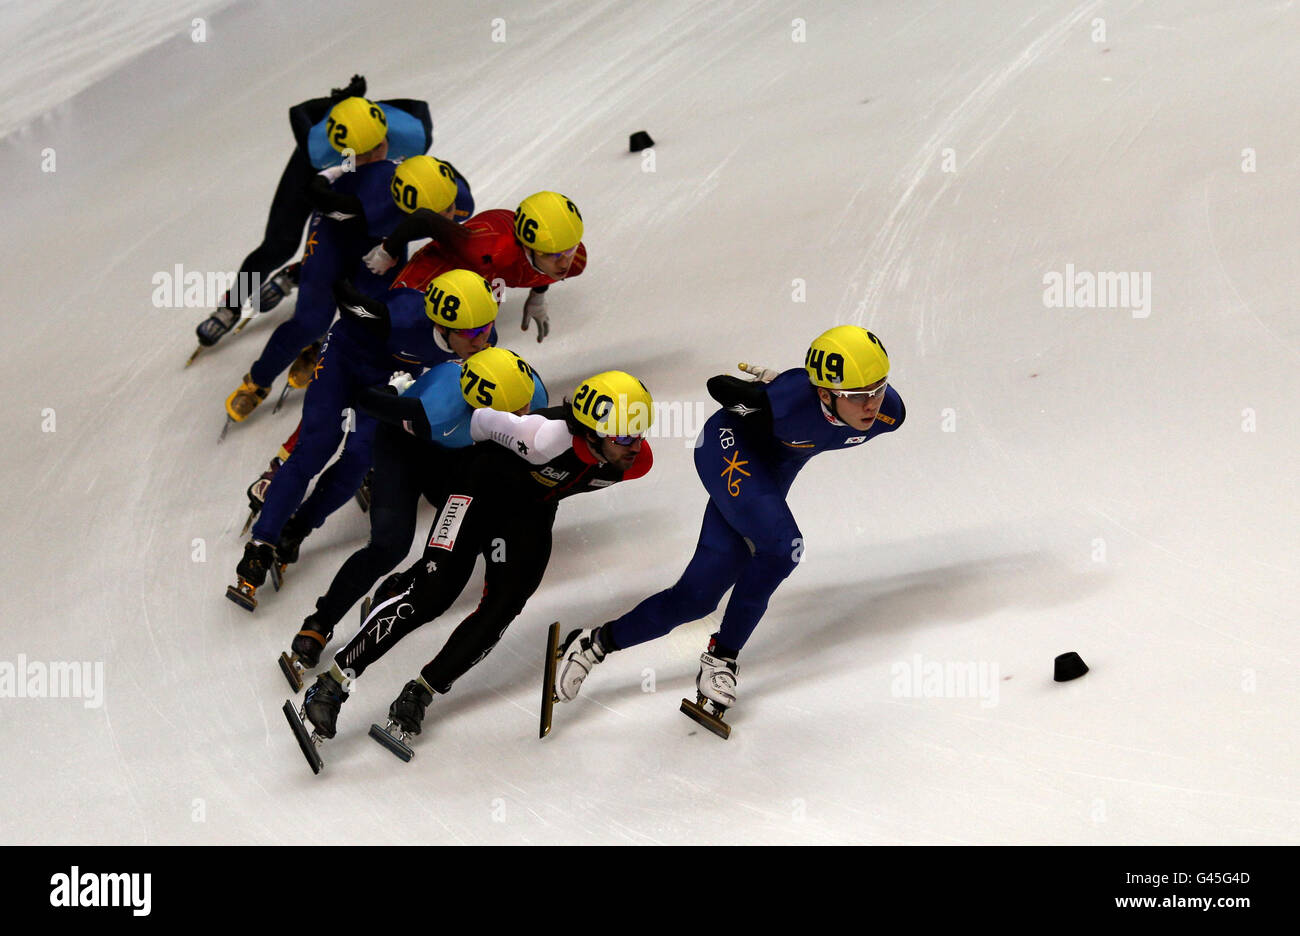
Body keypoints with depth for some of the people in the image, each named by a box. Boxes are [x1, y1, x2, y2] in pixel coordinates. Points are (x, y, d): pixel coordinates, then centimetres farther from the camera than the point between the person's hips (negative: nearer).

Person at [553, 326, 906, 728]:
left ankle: (596, 642, 14)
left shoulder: (888, 412, -23)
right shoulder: (792, 401, -40)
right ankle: (721, 658, -8)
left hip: (773, 469, 6)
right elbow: (719, 386, -24)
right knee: (781, 547, -28)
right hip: (731, 447, -6)